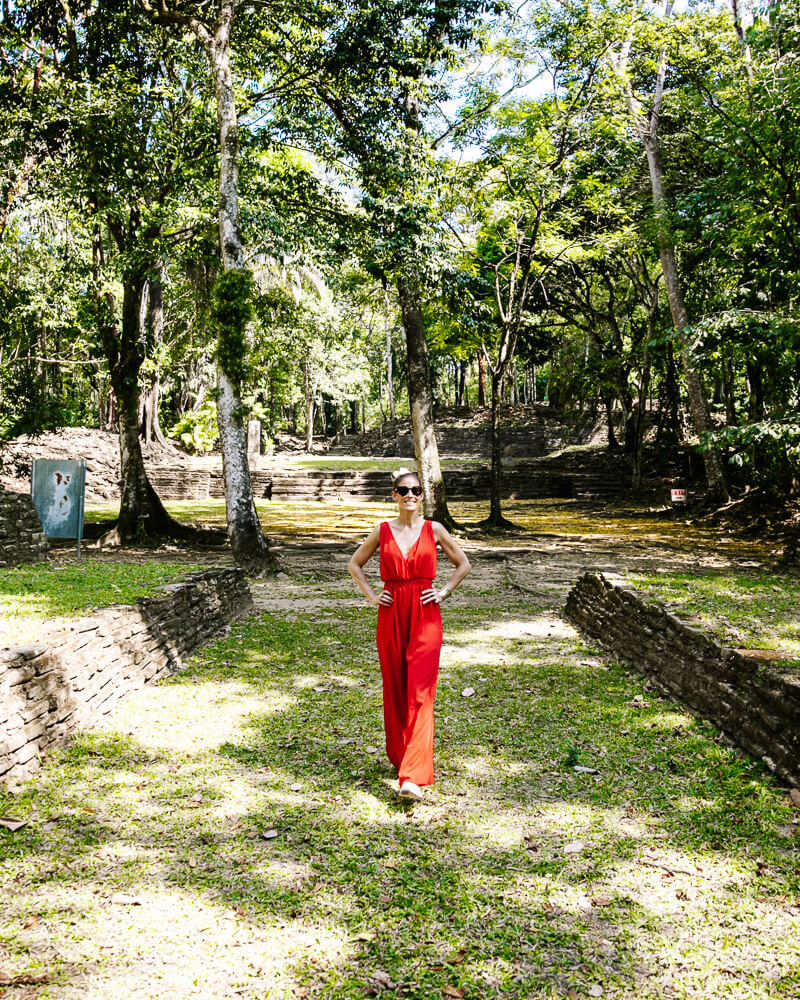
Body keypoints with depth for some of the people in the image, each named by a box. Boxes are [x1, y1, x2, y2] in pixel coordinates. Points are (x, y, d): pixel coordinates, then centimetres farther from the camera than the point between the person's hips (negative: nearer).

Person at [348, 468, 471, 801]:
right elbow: (355, 564, 16)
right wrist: (370, 595, 5)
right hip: (391, 615, 2)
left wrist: (444, 592, 2)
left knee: (419, 693, -10)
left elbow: (463, 564, 14)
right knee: (394, 689, 11)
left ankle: (413, 777, -14)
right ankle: (398, 755, 33)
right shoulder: (382, 531, 4)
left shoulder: (434, 530, 2)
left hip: (425, 616, -2)